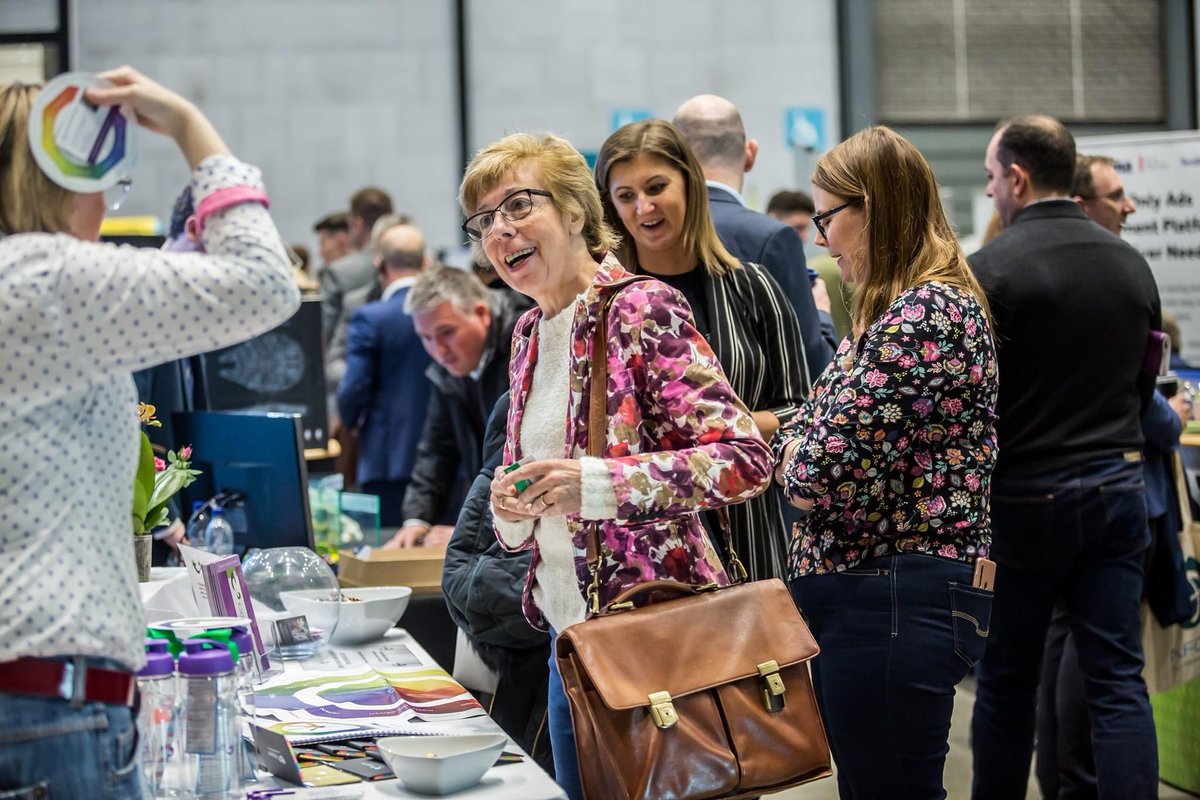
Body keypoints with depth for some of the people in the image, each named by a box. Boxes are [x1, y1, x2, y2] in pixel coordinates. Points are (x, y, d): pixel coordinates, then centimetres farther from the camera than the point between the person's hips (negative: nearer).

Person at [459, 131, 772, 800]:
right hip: (569, 633, 8)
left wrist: (594, 483, -28)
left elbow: (747, 460, -19)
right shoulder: (530, 334, 12)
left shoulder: (641, 309, -12)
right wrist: (512, 507, -2)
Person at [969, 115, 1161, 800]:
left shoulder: (991, 267, -13)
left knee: (1008, 680, 9)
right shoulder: (1132, 263, 6)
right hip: (1119, 485, 4)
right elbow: (1145, 382, 14)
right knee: (1120, 682, 4)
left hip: (1027, 493, -4)